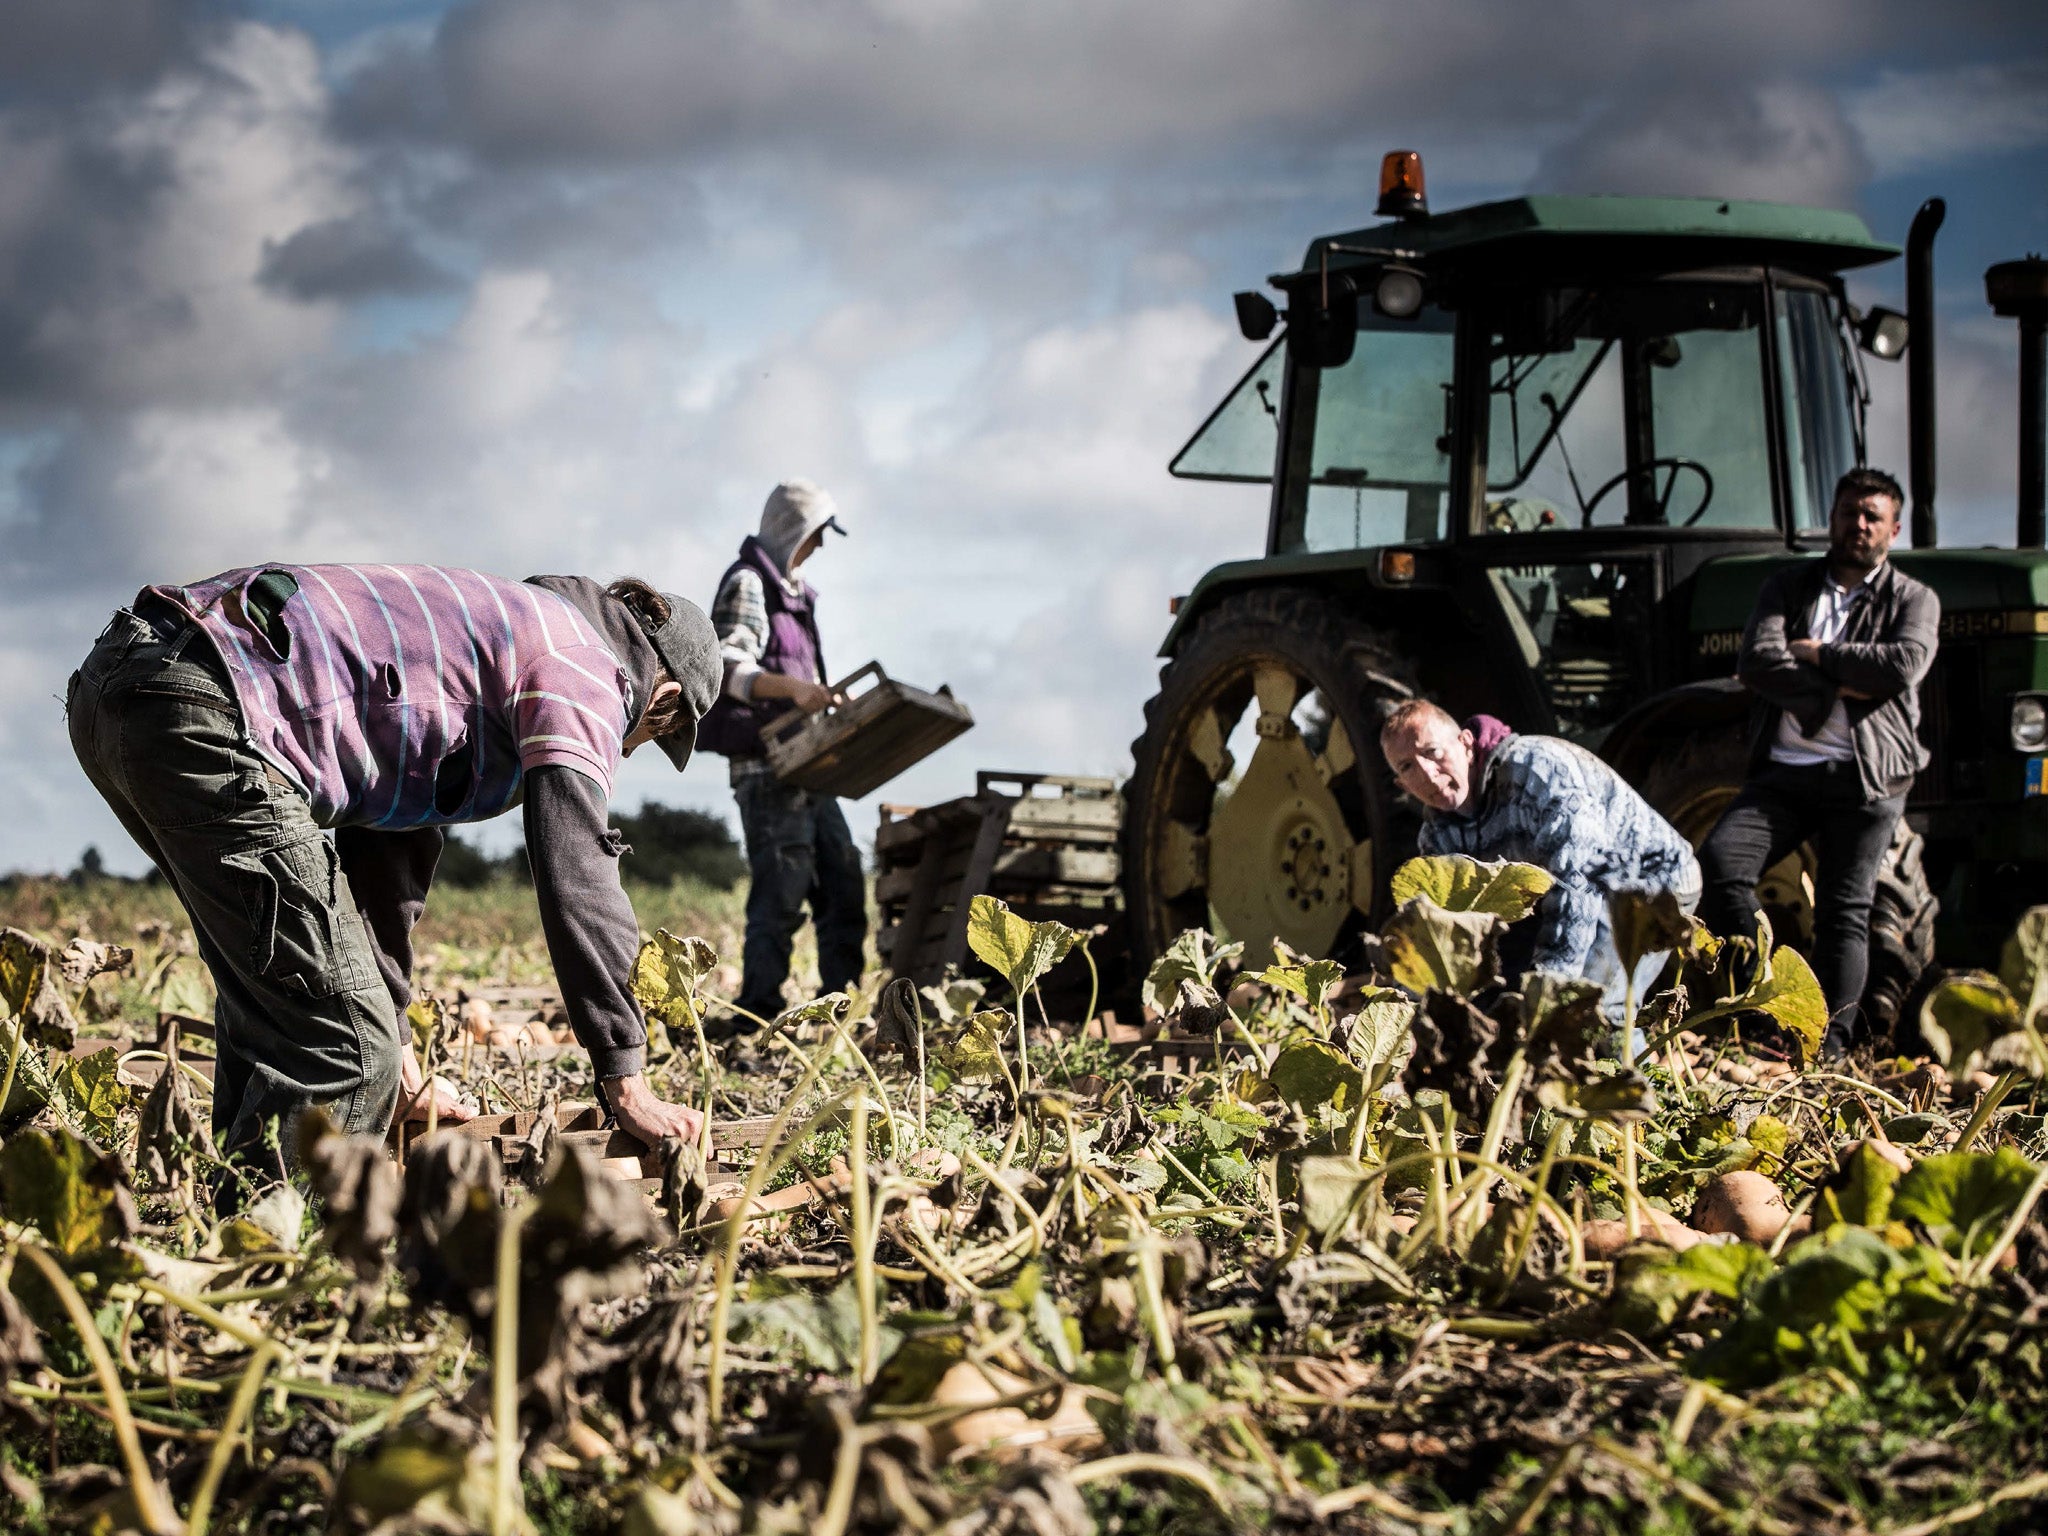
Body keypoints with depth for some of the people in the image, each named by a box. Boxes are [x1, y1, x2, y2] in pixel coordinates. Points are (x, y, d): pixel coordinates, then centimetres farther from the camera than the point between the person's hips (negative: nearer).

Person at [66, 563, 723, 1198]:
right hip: (204, 714, -11)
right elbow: (578, 879, -4)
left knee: (270, 1002, 24)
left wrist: (393, 1047, 41)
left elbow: (384, 856, 38)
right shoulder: (585, 667, 6)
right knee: (341, 1040, -7)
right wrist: (626, 1082, 0)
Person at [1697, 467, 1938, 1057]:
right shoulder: (1788, 587, 16)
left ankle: (1829, 1043, -3)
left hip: (1864, 776, -2)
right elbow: (1756, 663, -2)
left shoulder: (1914, 601, 10)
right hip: (1784, 770, 2)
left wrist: (1819, 655, -7)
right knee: (1718, 863, -18)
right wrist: (1838, 688, -11)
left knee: (1844, 912, -5)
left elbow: (1904, 664, -12)